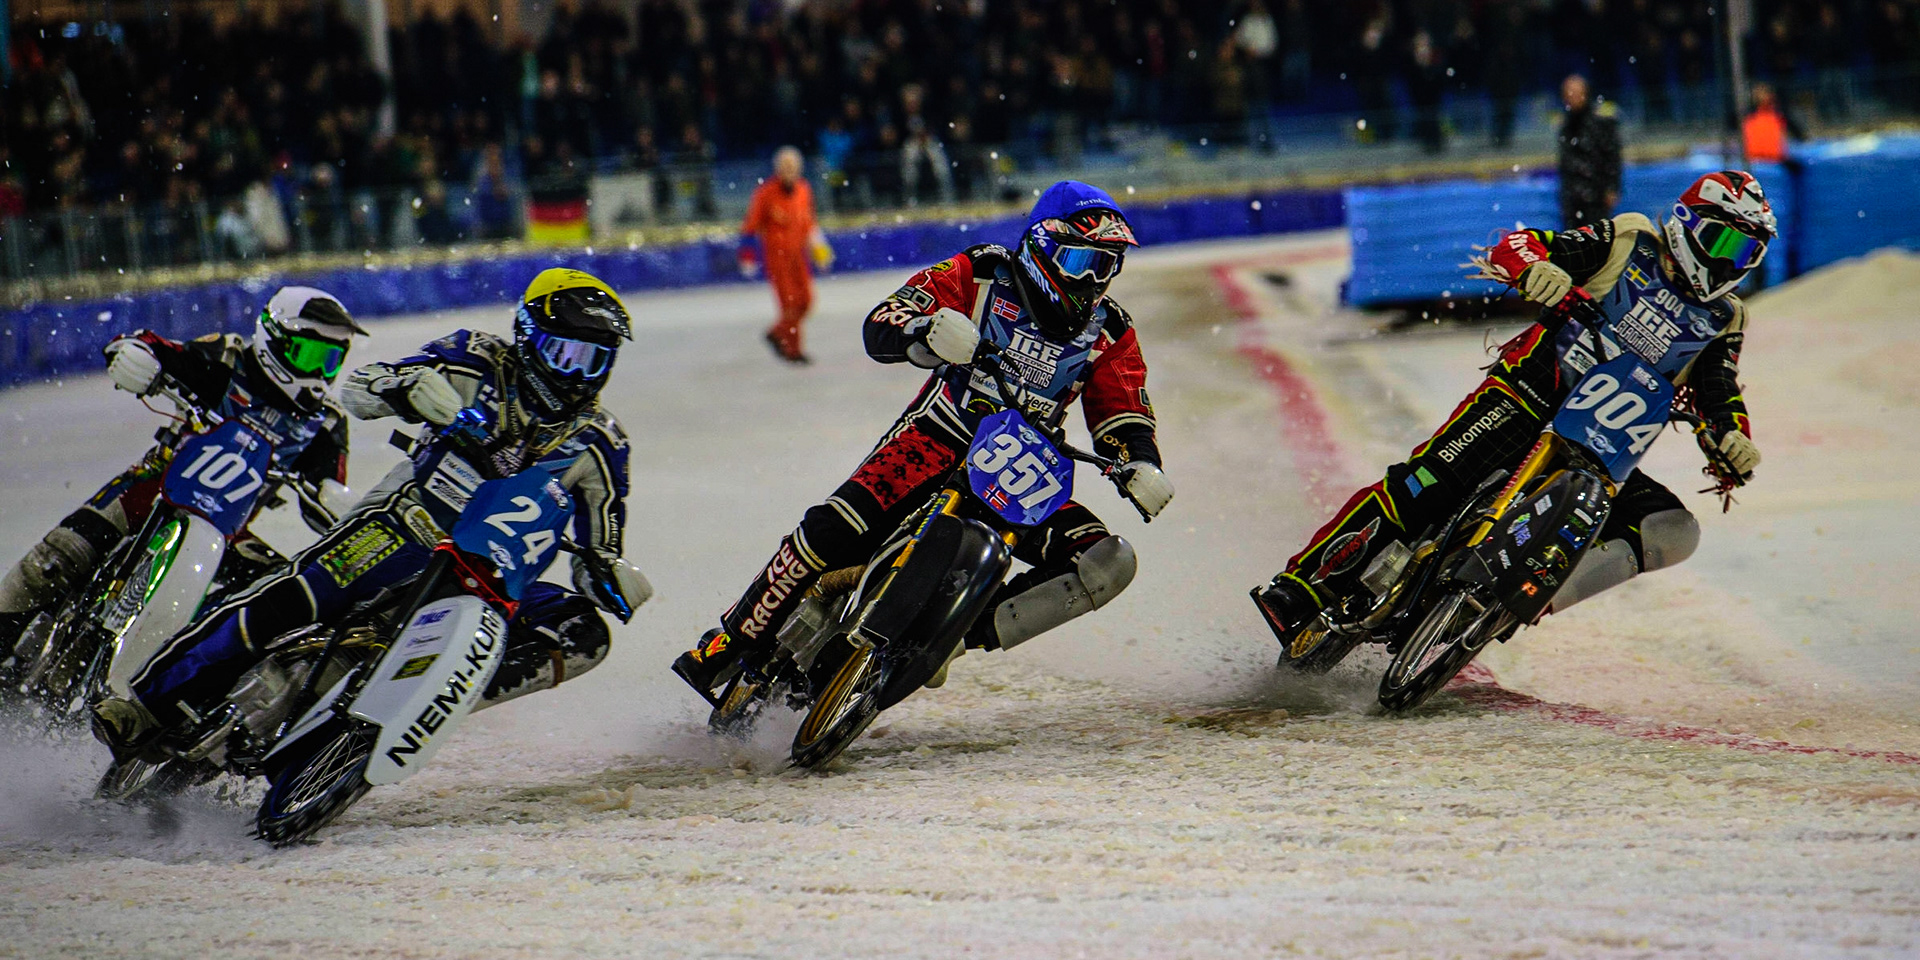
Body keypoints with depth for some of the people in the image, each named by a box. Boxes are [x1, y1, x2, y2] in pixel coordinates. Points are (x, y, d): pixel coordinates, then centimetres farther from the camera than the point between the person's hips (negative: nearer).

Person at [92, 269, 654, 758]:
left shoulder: (598, 445, 6)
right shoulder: (481, 363, 0)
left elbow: (597, 555, 11)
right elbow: (358, 388, -5)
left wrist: (614, 579, -13)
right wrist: (411, 386, -26)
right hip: (407, 526, -3)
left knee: (584, 634, -21)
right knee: (290, 599, -25)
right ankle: (148, 709, -23)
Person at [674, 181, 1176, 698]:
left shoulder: (1110, 332, 5)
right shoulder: (982, 274, -6)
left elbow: (1124, 416, 7)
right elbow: (881, 326, -13)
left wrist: (1142, 466, -17)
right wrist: (926, 331, -38)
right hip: (937, 441, -4)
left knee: (1106, 562, -18)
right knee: (834, 530, -25)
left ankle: (967, 631, -18)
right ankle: (733, 641, -8)